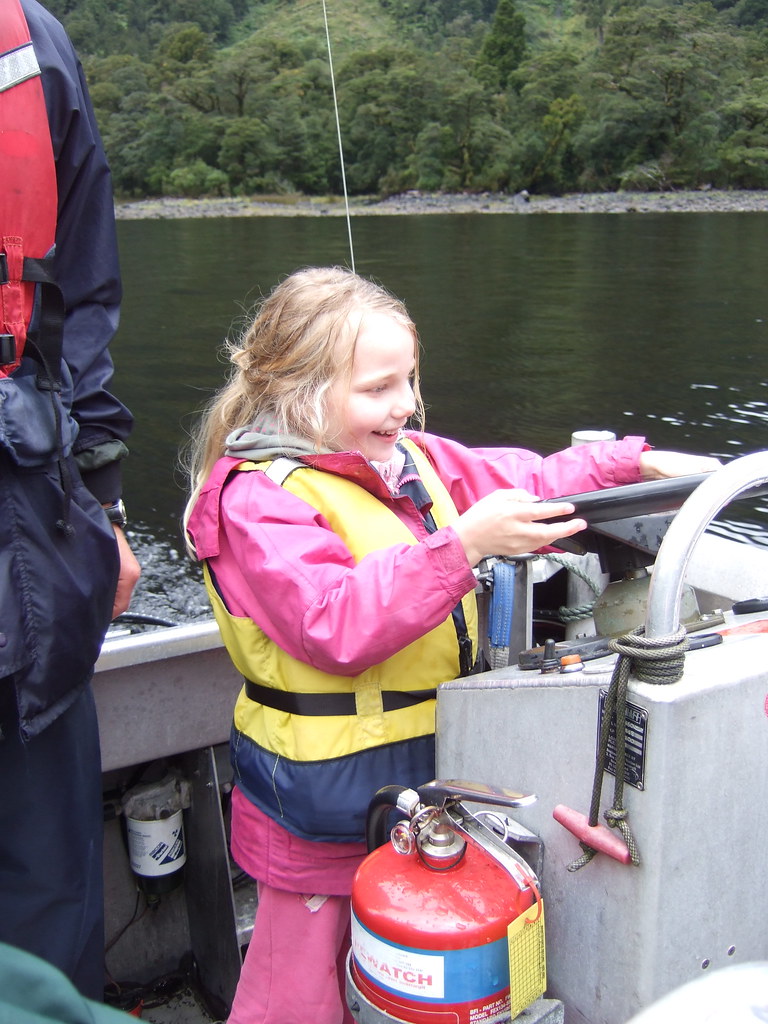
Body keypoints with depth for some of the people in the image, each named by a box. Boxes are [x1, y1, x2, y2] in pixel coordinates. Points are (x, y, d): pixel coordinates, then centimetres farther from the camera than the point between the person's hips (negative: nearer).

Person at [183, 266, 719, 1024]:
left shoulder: (411, 458, 4)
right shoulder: (261, 497, -19)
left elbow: (525, 485, 13)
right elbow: (335, 626, -32)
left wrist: (638, 464, 2)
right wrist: (463, 543, -37)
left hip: (422, 782, 8)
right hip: (324, 810, -7)